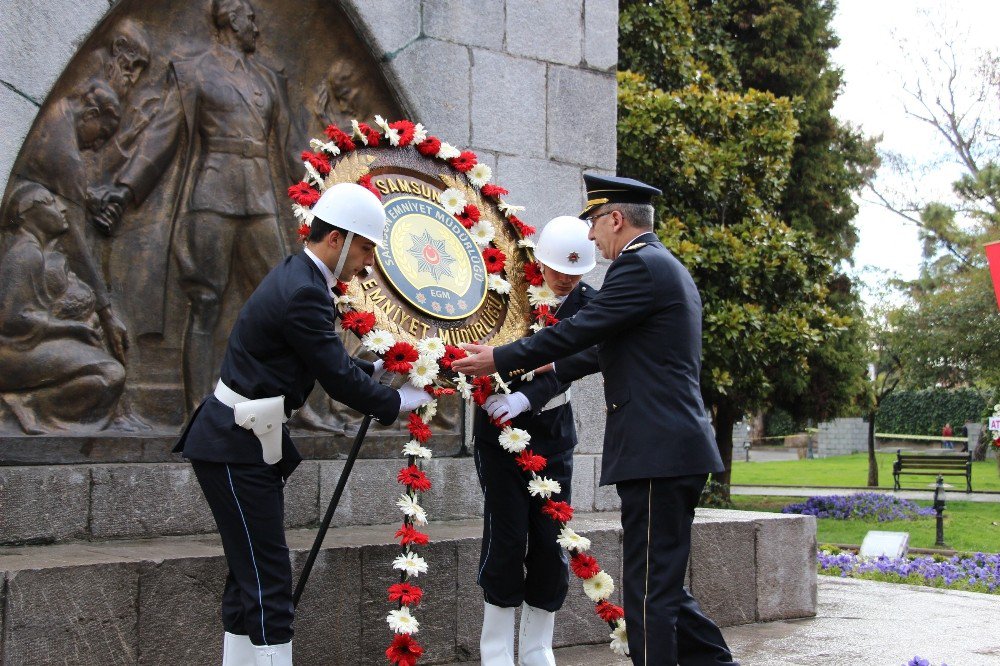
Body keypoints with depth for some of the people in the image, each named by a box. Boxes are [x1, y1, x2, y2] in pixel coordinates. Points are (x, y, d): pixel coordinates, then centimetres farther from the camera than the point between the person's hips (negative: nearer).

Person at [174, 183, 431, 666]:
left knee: (251, 576, 15)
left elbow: (328, 364, 20)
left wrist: (378, 367, 12)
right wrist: (399, 402, -4)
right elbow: (337, 380, -17)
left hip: (239, 443, 11)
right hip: (237, 449, -10)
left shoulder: (298, 278, 11)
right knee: (268, 580, -7)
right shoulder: (304, 293, -20)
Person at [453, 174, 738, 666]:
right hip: (679, 450, 10)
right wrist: (557, 367, 37)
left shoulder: (639, 266, -11)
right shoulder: (665, 266, 20)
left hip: (657, 454, -10)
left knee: (650, 590, -4)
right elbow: (608, 345, 29)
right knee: (662, 585, 16)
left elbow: (579, 329, -13)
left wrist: (500, 360, -3)